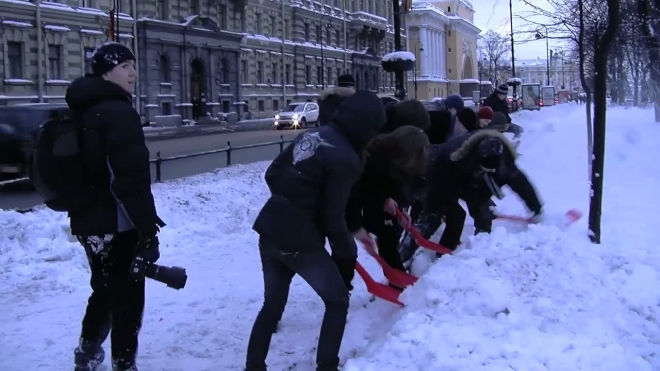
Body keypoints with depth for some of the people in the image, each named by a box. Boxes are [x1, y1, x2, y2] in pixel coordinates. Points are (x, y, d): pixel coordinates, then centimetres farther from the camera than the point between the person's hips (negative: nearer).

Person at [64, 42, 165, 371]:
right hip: (116, 225, -9)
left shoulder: (83, 112, 12)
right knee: (126, 300, 1)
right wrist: (148, 230, -23)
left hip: (88, 222, 10)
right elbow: (133, 180, -25)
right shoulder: (119, 113, -18)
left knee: (104, 291, 25)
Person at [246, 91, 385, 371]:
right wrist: (347, 253, 0)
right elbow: (332, 216, -15)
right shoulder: (345, 159, -16)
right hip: (301, 240, -7)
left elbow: (273, 174, 13)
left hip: (271, 230, 8)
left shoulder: (312, 135, 7)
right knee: (337, 302, 13)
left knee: (272, 305, 22)